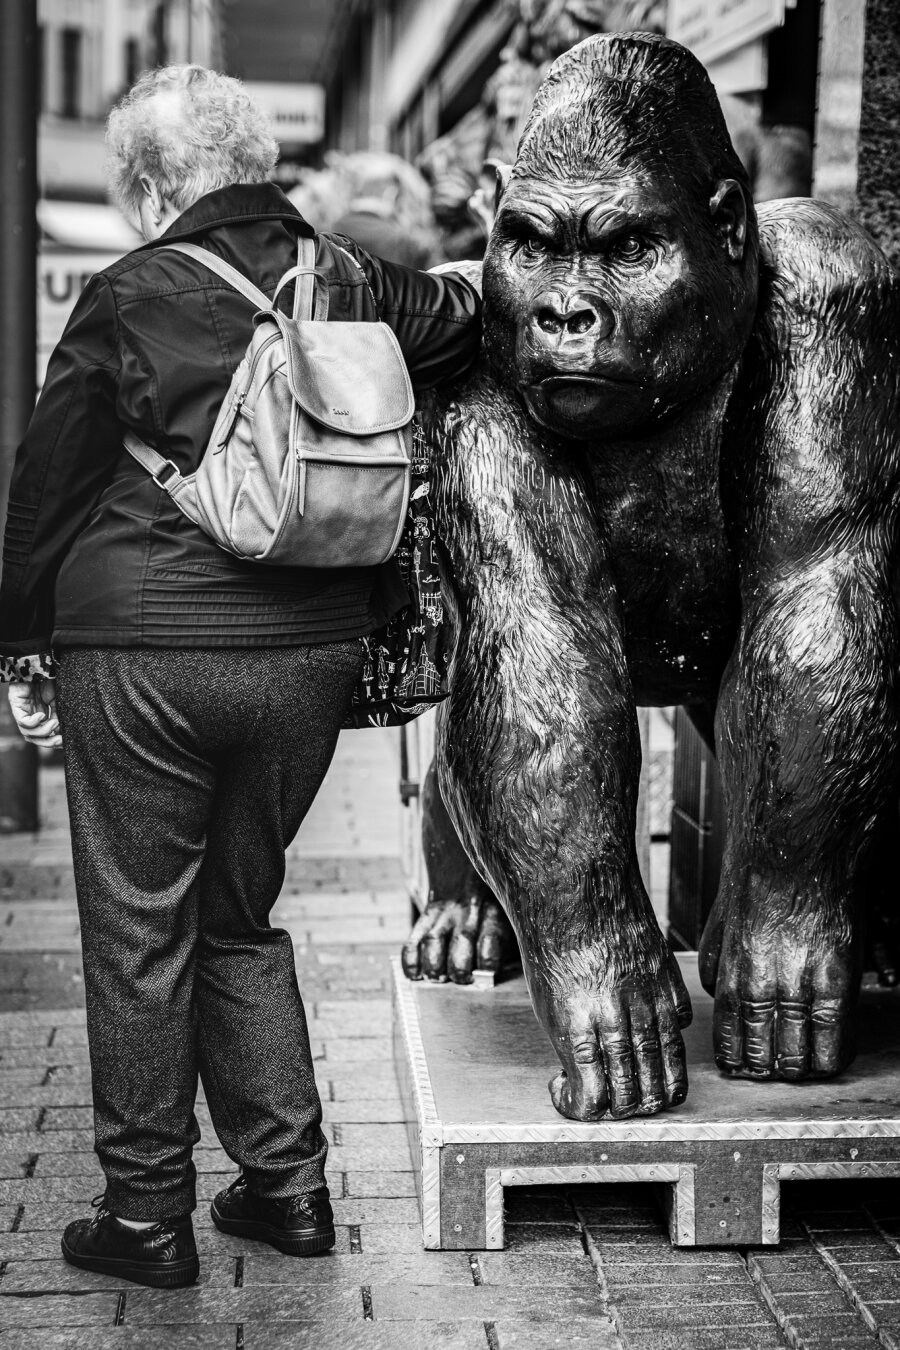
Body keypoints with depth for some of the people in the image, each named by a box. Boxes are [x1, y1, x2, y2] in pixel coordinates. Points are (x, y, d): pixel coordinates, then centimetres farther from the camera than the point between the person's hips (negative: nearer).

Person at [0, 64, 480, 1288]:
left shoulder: (129, 300, -7)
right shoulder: (346, 282, 2)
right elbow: (462, 325, 17)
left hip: (143, 656, -4)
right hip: (311, 652, 5)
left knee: (139, 938, 8)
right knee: (242, 918, 20)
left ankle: (148, 1216, 15)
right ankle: (288, 1186, 23)